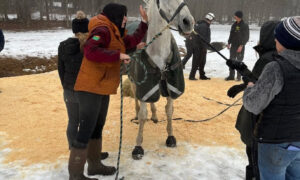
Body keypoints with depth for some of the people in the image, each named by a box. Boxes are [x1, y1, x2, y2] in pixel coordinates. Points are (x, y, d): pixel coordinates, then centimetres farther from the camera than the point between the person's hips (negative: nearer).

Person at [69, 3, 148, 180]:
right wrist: (118, 55, -25)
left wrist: (144, 22, 17)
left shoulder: (116, 33, 16)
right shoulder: (102, 30, -15)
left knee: (97, 128, 18)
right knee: (86, 130, -4)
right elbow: (91, 52, -30)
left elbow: (132, 41, 22)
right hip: (90, 89, -10)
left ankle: (95, 165, 33)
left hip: (102, 89, 10)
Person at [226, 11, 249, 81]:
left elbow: (246, 37, -9)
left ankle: (239, 76, 12)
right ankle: (231, 75, 14)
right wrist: (229, 43, 8)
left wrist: (241, 45, -17)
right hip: (233, 45, 6)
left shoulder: (245, 26, -8)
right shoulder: (234, 25, 9)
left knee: (239, 61, 2)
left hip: (240, 46, -5)